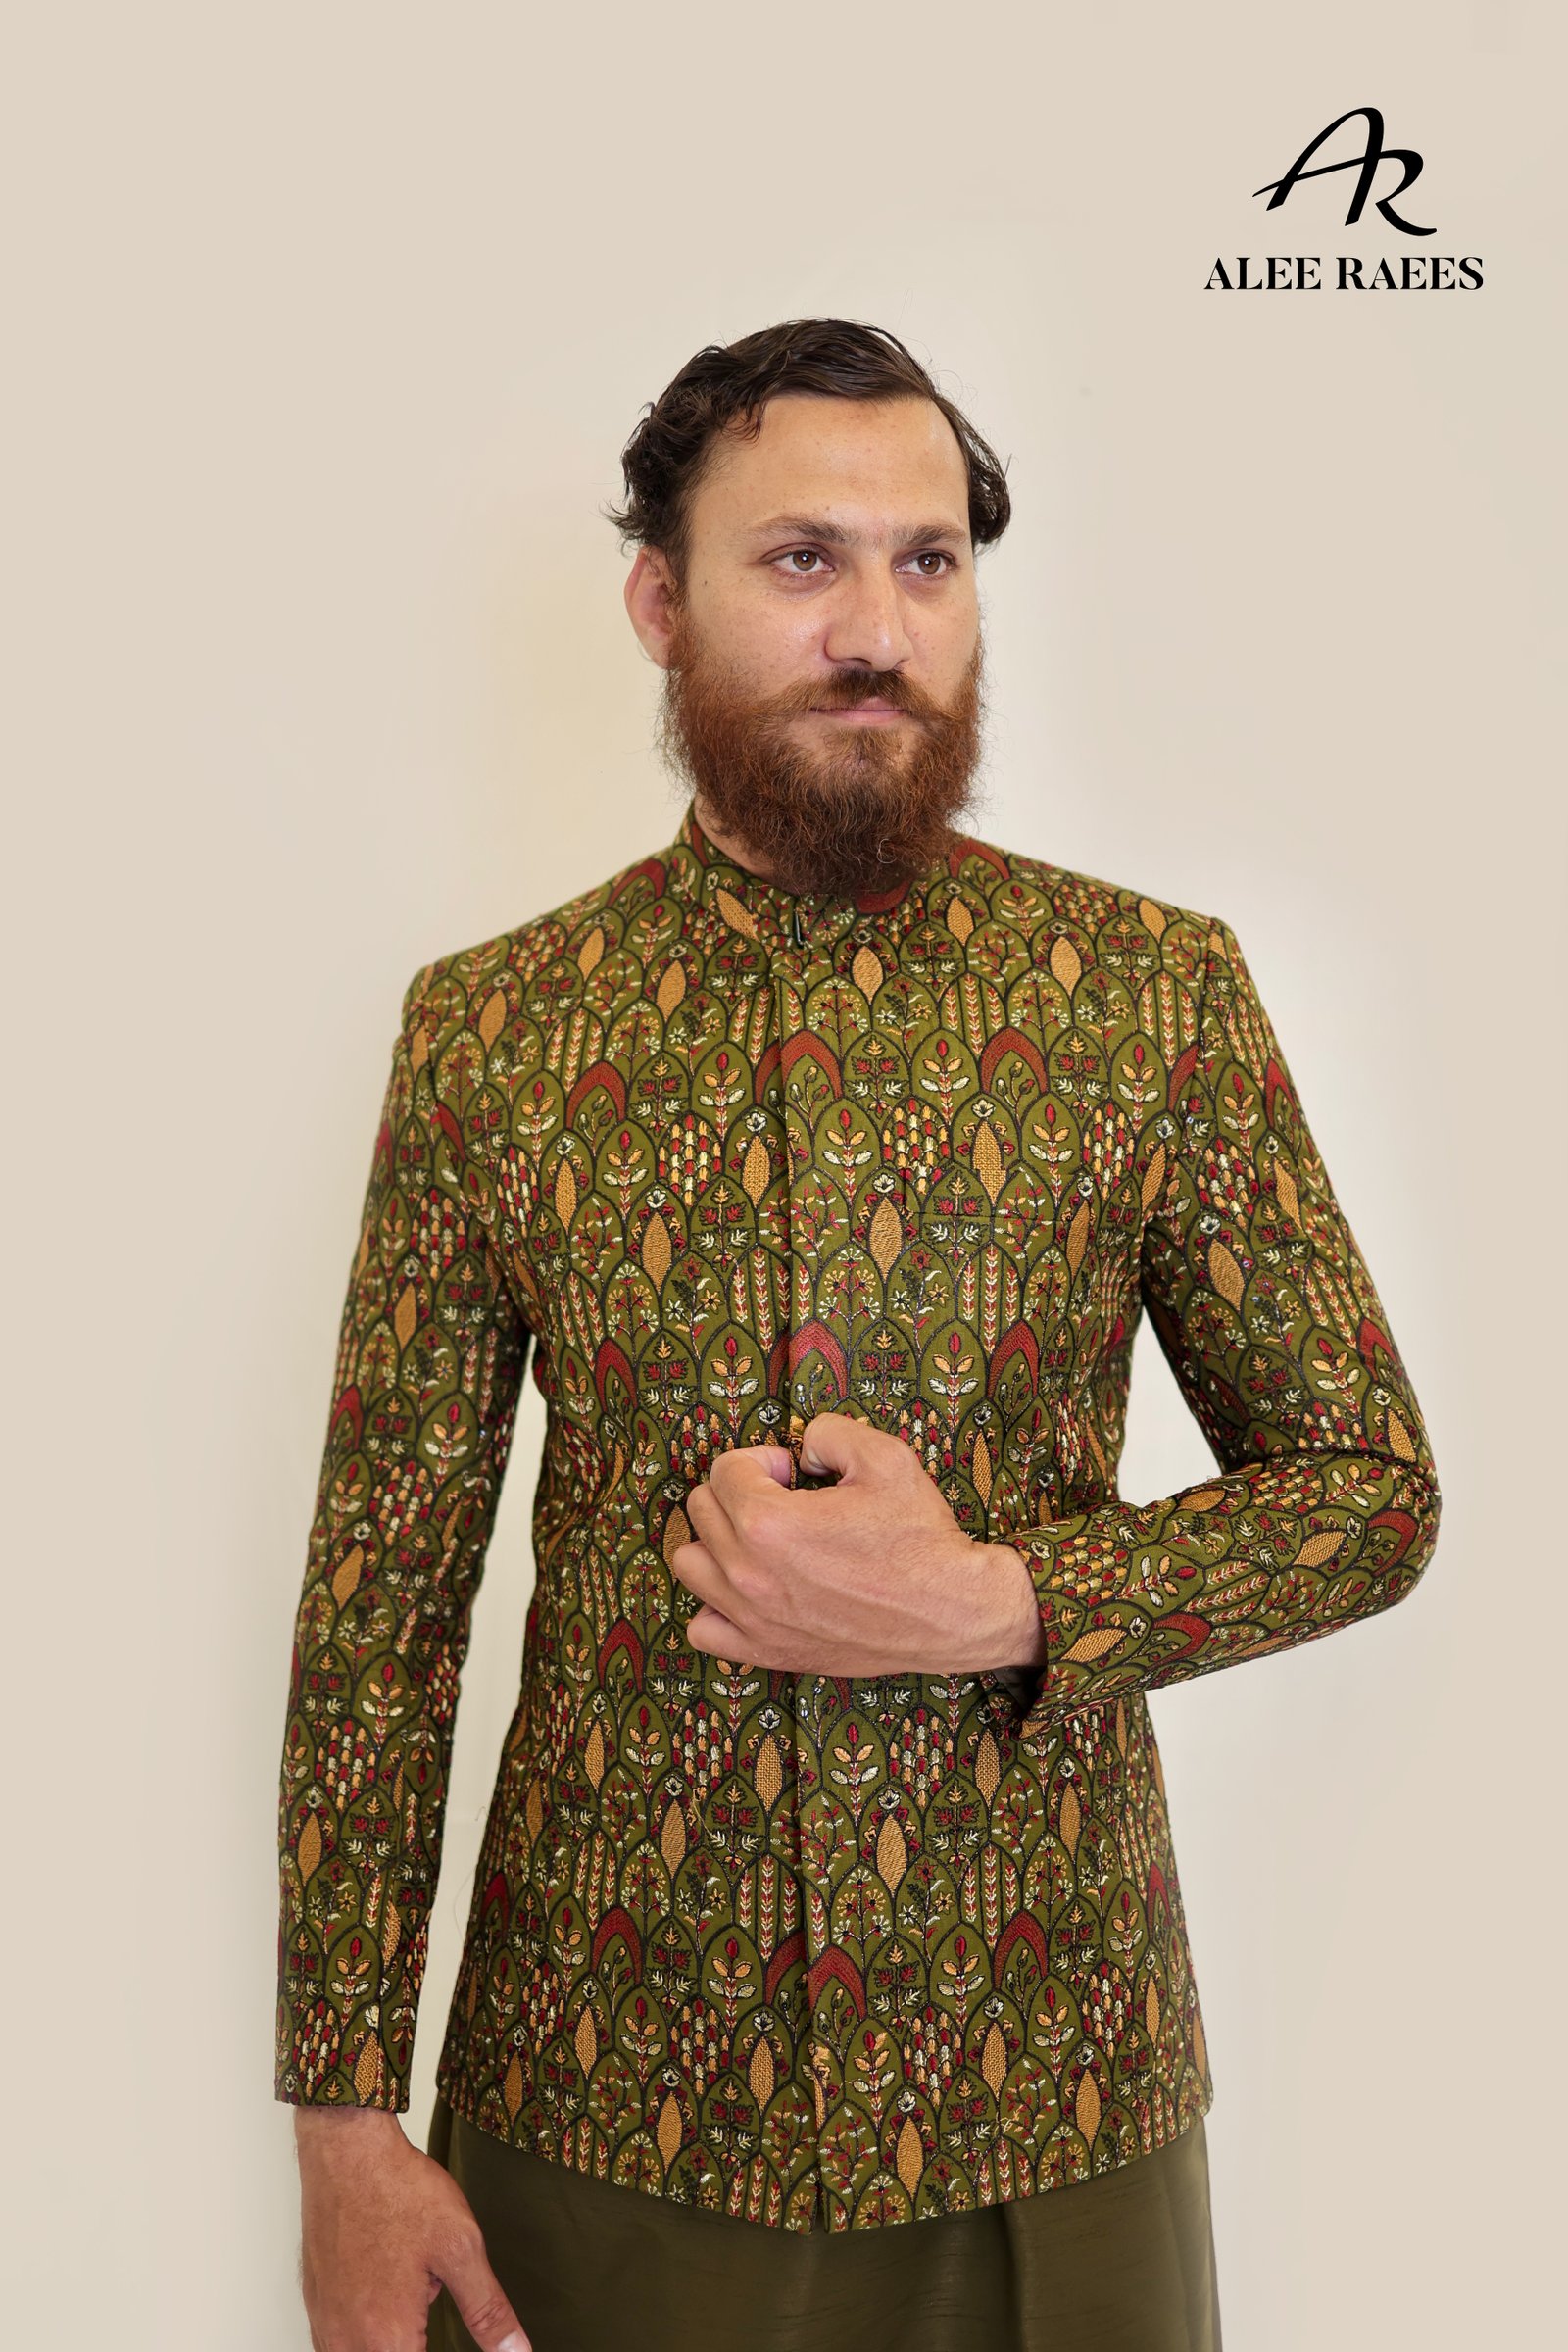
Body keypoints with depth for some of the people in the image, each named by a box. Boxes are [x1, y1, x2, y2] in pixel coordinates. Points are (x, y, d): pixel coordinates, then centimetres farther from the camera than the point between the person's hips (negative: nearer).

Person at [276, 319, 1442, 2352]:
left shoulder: (1161, 991, -5)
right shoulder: (486, 1028, -3)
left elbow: (1373, 1490, -1)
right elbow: (383, 1591, -2)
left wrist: (995, 1603, -17)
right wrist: (346, 2112, -4)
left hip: (1046, 2099, 0)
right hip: (600, 2090, 1)